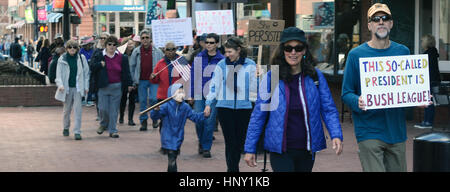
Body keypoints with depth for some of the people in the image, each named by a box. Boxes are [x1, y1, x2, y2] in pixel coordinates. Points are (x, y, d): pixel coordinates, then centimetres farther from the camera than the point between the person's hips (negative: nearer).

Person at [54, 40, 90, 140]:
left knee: (77, 109, -9)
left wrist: (86, 86, 2)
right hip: (67, 88, 1)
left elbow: (86, 73, 6)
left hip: (78, 88, -1)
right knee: (67, 109, 13)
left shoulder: (81, 58, 1)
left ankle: (77, 131, -8)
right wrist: (60, 84, -17)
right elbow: (59, 74, -1)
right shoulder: (62, 59, 1)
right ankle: (66, 127, 35)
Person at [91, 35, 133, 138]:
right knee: (103, 108, -5)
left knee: (114, 110, 2)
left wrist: (129, 84, 5)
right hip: (103, 87, -1)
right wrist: (100, 64, -15)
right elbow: (92, 68, 0)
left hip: (117, 87, 1)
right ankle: (103, 124, 23)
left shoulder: (122, 58, 7)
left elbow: (126, 72, 9)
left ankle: (112, 130, 10)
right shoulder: (99, 56, 4)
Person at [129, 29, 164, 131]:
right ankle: (143, 122, 14)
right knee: (142, 101, 5)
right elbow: (132, 66, 9)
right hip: (141, 80, 2)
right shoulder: (136, 52, 4)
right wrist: (134, 81, 5)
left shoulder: (157, 51, 1)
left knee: (153, 99, -12)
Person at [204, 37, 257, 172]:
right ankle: (232, 169, -4)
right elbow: (214, 84, 4)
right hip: (224, 107, -1)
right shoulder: (222, 65, 1)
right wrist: (208, 103, 0)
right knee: (230, 141, -6)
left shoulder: (250, 65, 1)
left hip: (244, 107, 1)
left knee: (240, 141, 7)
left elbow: (255, 85, 7)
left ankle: (232, 168, 23)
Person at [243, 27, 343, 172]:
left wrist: (336, 135, -17)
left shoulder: (315, 76, 1)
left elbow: (328, 109, 0)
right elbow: (258, 115, 0)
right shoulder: (271, 78, -3)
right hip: (280, 150, -3)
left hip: (307, 149, 3)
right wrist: (250, 148, -1)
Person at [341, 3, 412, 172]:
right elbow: (346, 93, -1)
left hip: (397, 130, 4)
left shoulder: (402, 52, 8)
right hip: (369, 131, -4)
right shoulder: (356, 55, -2)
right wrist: (358, 102, -22)